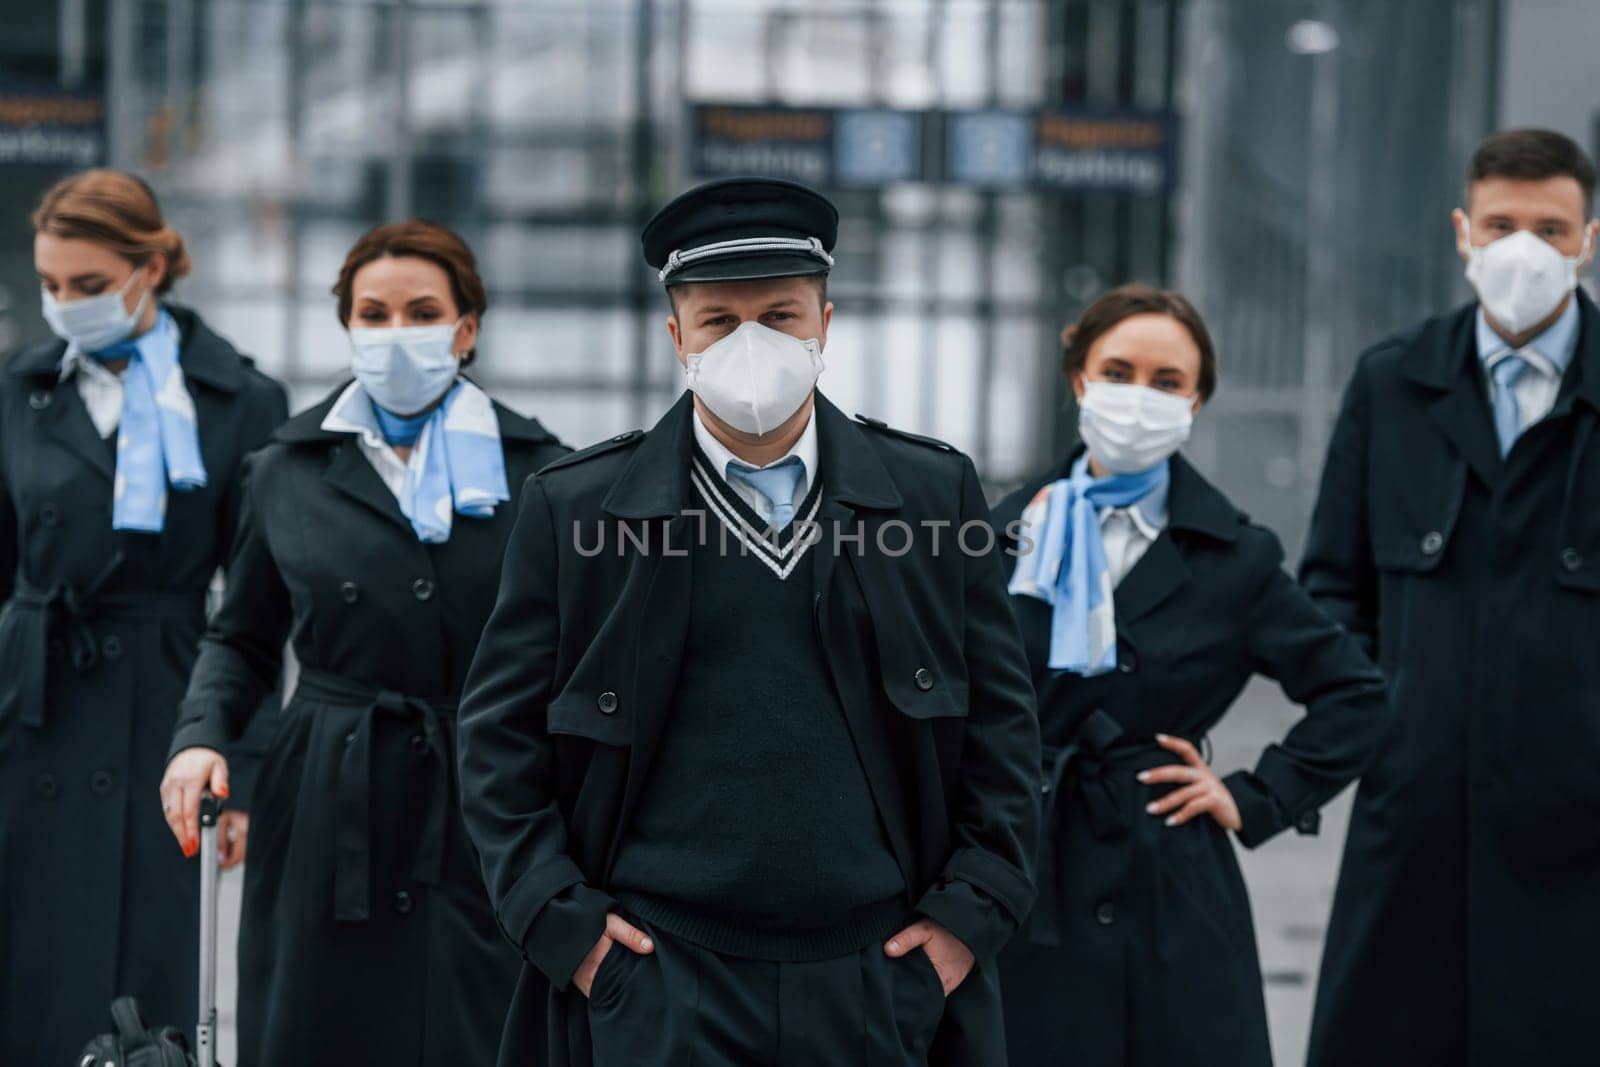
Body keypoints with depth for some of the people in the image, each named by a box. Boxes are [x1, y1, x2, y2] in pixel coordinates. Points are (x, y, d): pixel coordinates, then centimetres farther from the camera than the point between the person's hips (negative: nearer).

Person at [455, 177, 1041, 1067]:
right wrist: (559, 921, -2)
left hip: (881, 978, 2)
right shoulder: (575, 510, 2)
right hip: (660, 988, -1)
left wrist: (974, 910, 2)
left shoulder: (935, 490, 5)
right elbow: (501, 734, 6)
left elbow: (1001, 719, 9)